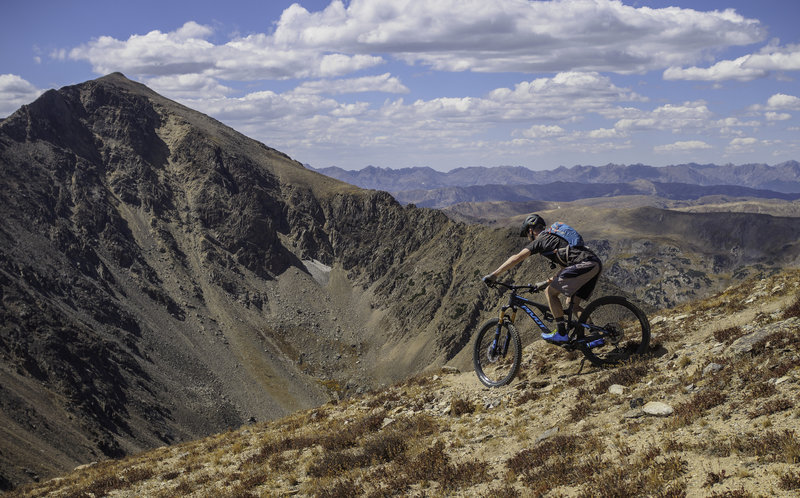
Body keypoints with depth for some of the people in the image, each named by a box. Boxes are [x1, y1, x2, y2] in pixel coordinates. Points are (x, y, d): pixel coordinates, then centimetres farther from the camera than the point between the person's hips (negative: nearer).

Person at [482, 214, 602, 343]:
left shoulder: (540, 240, 6)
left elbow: (516, 258, -1)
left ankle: (561, 333, 2)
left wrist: (493, 275, 1)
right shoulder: (554, 237, 32)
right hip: (596, 264, 9)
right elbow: (566, 266, 38)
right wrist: (549, 282, 41)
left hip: (584, 265, -9)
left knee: (551, 292, 1)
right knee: (573, 304, 17)